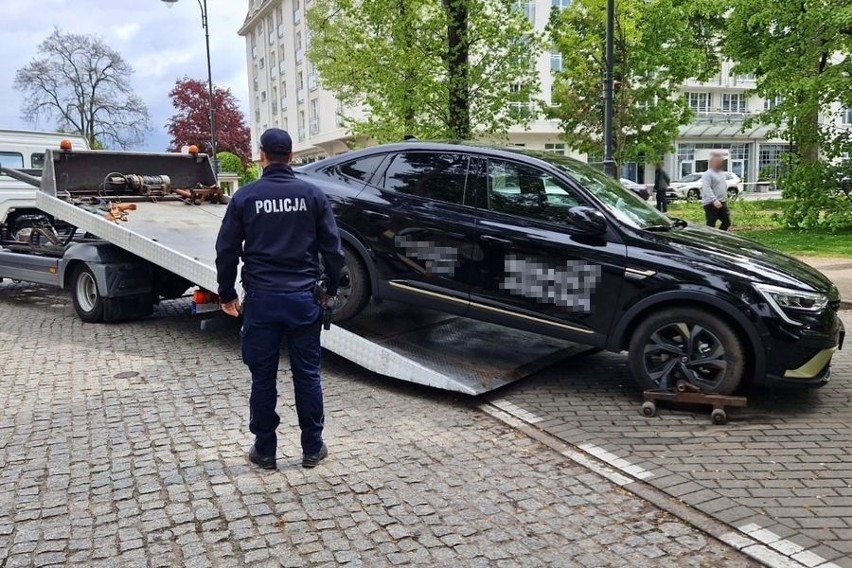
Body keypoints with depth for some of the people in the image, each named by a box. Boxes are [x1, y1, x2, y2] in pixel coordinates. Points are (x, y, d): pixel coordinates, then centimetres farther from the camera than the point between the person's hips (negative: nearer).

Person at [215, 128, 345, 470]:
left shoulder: (245, 197, -1)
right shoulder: (312, 194, 0)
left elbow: (227, 251, 0)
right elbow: (332, 248, 0)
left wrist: (227, 294, 13)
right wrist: (331, 289, 13)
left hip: (261, 299, 0)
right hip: (303, 298, 1)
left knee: (263, 377, 10)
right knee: (307, 375, 10)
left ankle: (265, 451, 20)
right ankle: (312, 448, 19)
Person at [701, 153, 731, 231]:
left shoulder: (721, 173, 18)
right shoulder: (707, 174, -11)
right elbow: (707, 189, -24)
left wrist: (725, 199, 26)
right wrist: (714, 200, -35)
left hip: (723, 203, 9)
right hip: (711, 204, -9)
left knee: (727, 222, 11)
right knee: (711, 225, -7)